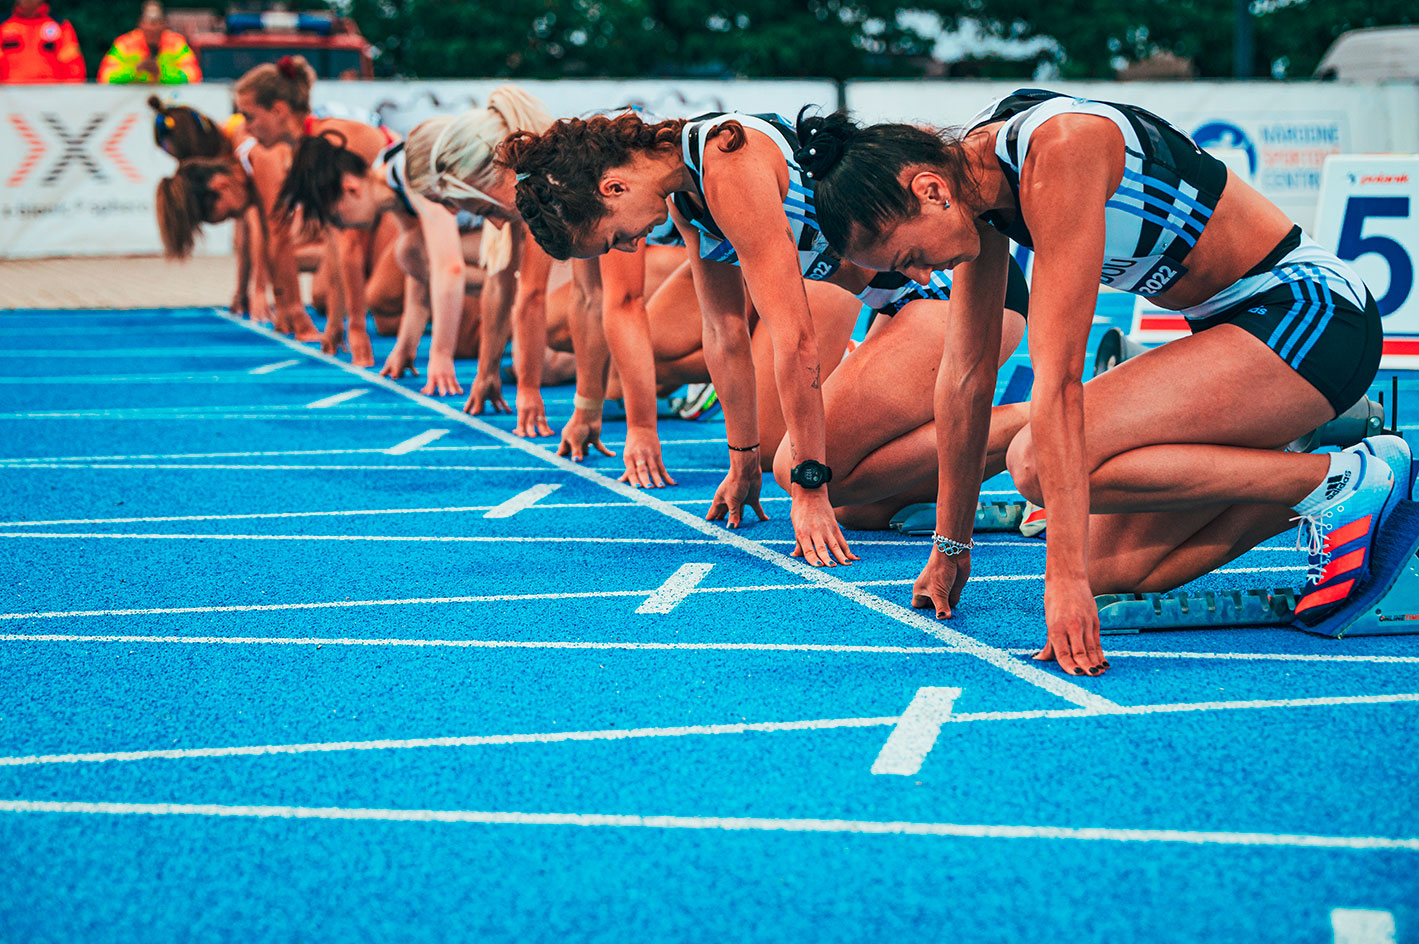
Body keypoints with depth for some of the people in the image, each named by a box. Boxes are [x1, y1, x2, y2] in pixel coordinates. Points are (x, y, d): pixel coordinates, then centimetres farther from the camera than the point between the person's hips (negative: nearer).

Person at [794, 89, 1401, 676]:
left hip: (1308, 311, -9)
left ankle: (1337, 484, -14)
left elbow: (1058, 379, -30)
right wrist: (950, 547, 13)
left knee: (1038, 461, -22)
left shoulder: (1057, 153, -25)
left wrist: (1065, 577, -31)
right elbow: (966, 372, 9)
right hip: (1240, 333, 9)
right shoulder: (971, 171, 1)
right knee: (1112, 574, -1)